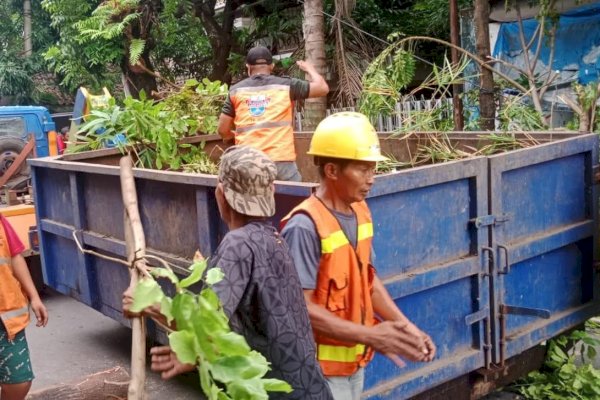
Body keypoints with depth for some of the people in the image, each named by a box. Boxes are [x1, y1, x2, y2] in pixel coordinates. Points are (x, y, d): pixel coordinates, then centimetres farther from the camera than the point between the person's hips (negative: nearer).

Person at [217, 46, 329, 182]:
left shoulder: (236, 90, 9)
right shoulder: (285, 86, 4)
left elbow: (222, 131, 10)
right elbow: (323, 88, 7)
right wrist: (309, 68, 25)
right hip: (280, 160, -2)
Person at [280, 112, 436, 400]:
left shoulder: (360, 212, 2)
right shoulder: (305, 227, -23)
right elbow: (301, 307, -23)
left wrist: (406, 327, 1)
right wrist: (370, 336, -25)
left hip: (354, 359, 8)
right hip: (321, 367, -8)